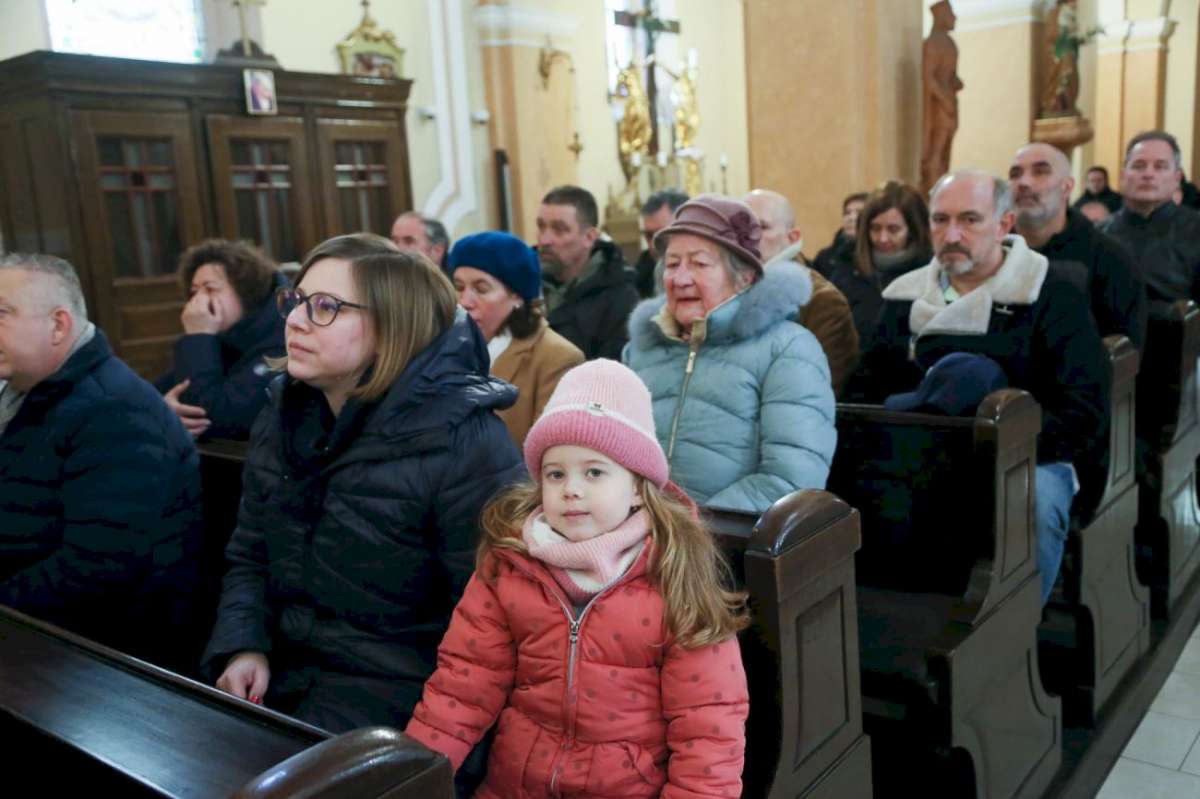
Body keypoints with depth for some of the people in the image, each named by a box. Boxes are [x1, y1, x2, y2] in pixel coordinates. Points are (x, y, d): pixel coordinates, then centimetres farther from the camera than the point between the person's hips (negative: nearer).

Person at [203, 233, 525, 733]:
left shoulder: (463, 442, -18)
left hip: (391, 690, -6)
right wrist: (243, 647, -3)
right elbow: (249, 557, 13)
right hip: (279, 669, 7)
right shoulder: (283, 416, 5)